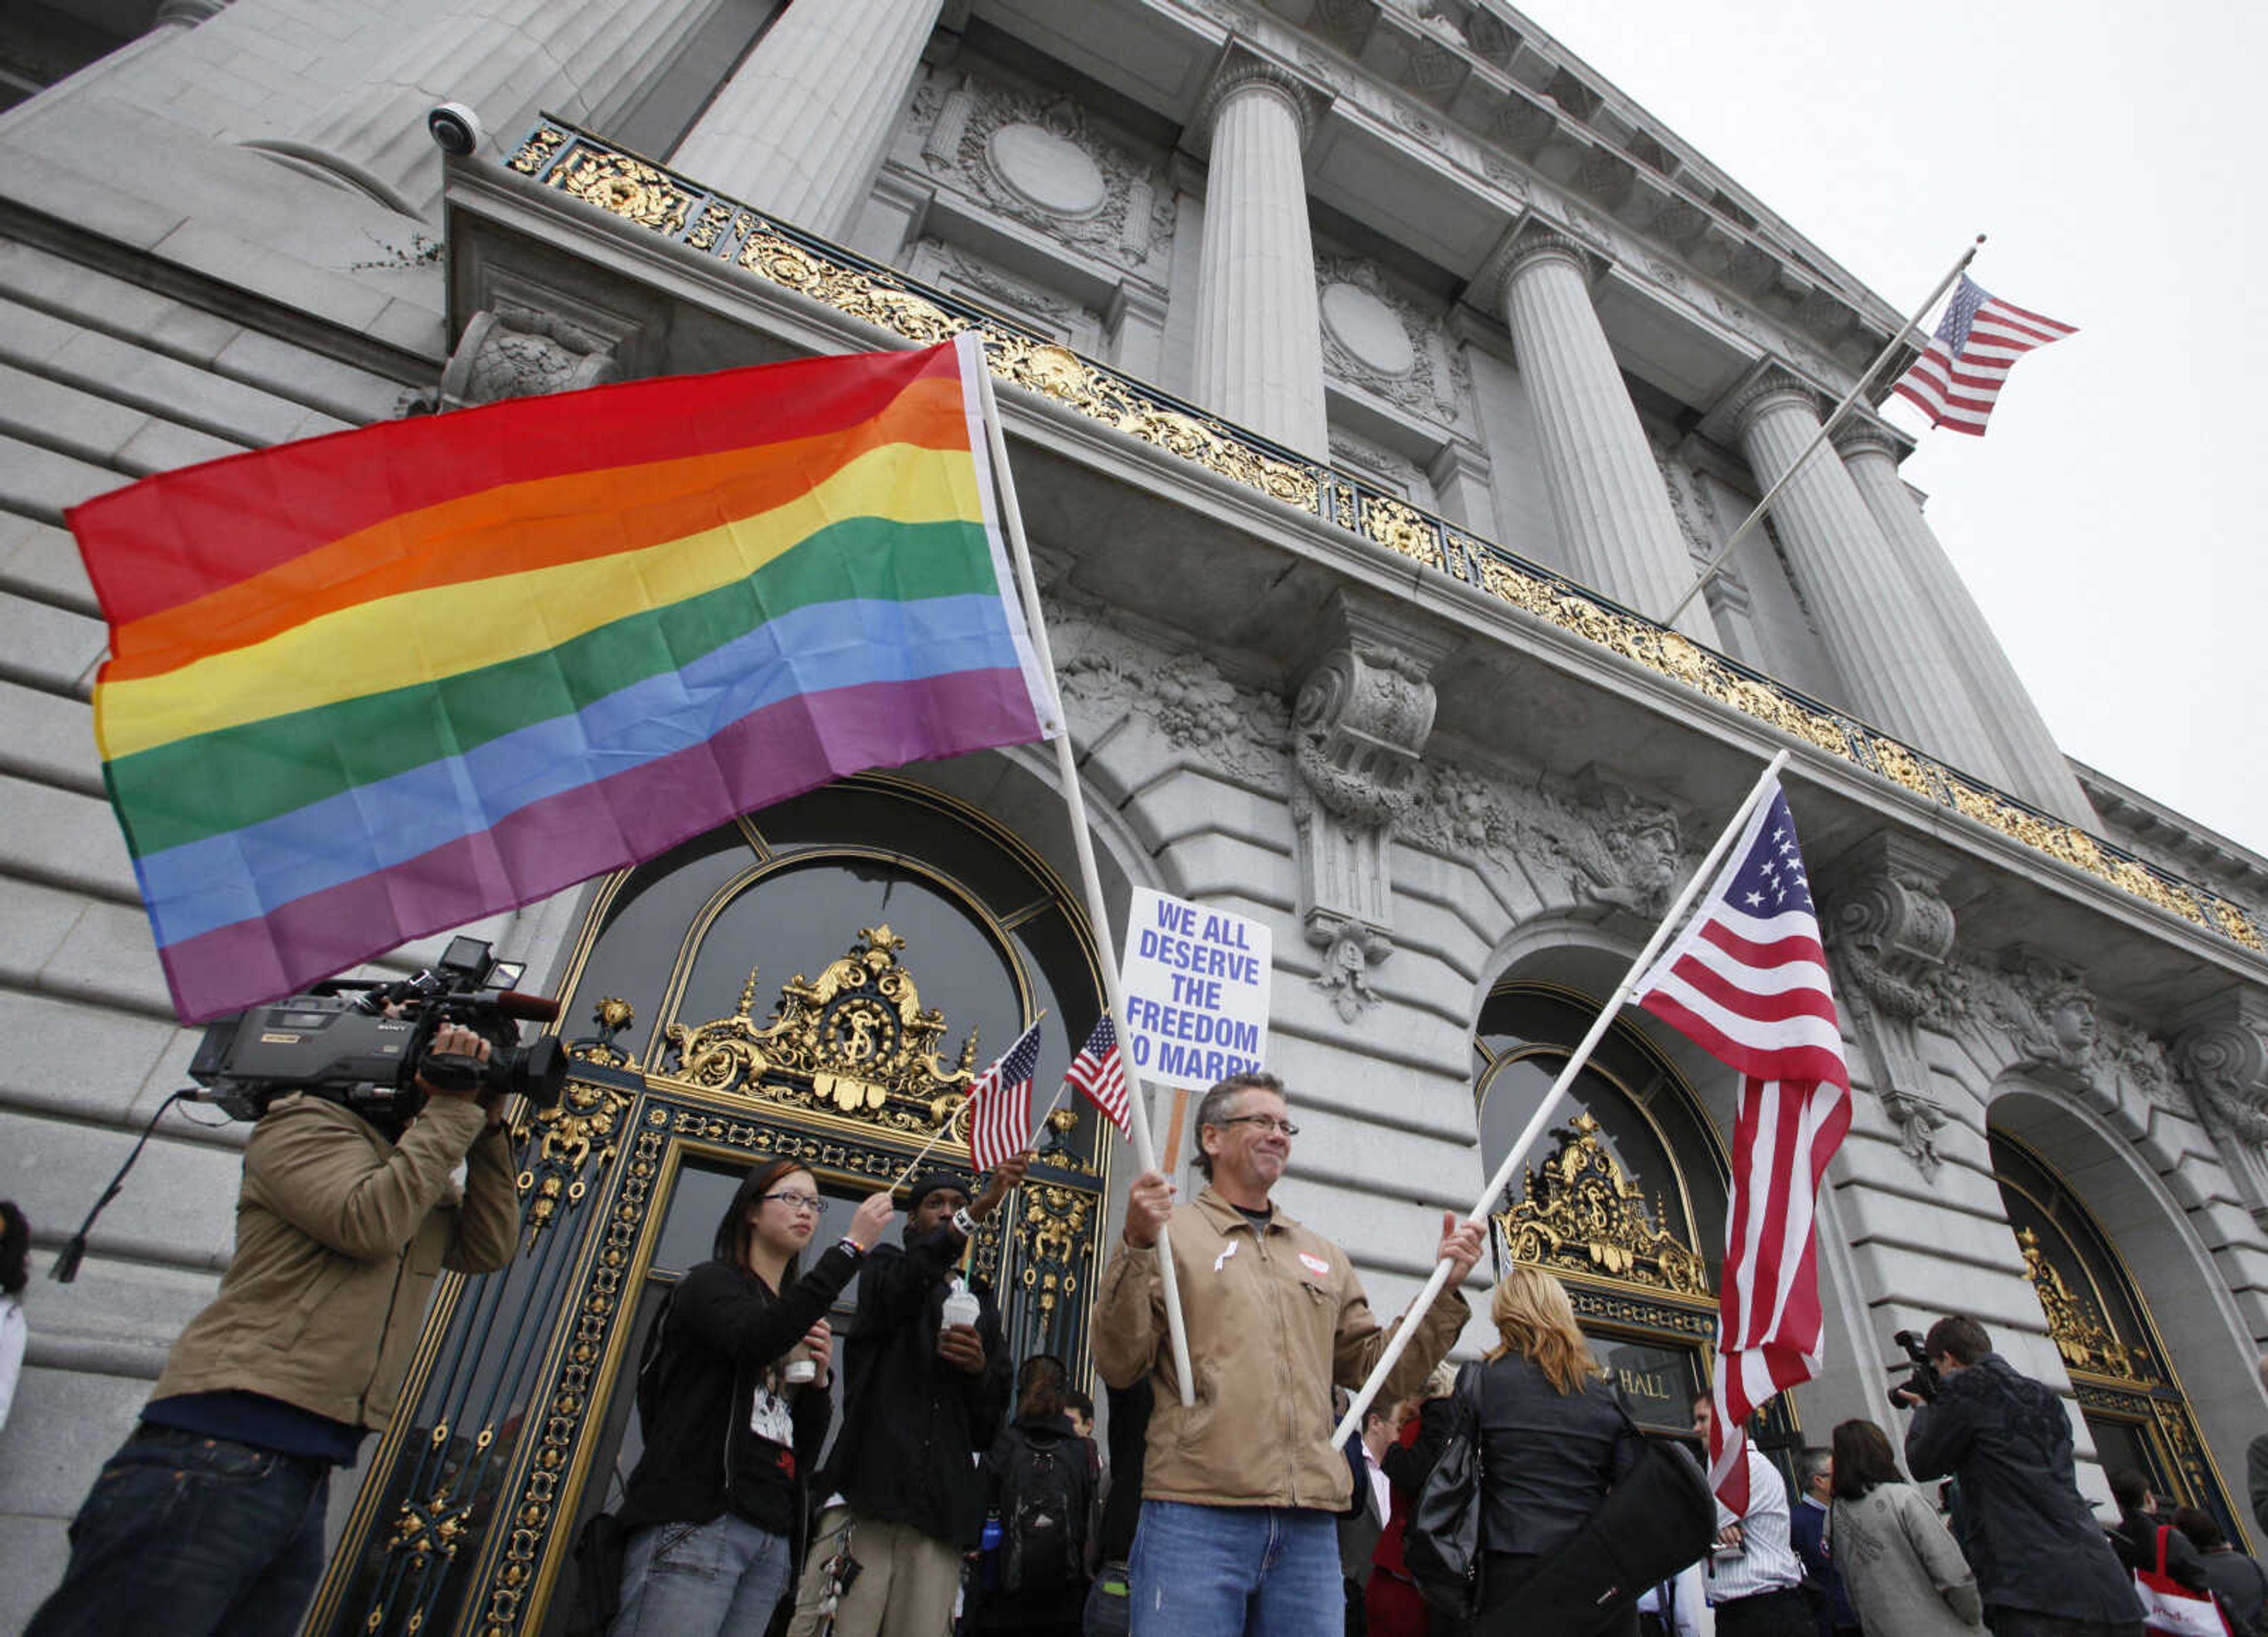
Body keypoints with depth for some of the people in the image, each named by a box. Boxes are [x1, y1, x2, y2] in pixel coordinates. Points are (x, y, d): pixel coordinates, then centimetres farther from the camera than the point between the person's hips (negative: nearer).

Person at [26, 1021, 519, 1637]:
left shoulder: (427, 1178, 20)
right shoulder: (310, 1122, -3)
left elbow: (488, 1249, 8)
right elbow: (371, 1224, -19)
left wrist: (488, 1130, 2)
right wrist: (450, 1108, -13)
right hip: (220, 1452, -8)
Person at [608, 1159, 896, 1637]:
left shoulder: (800, 1320, 21)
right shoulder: (711, 1283, 3)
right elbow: (755, 1341, -22)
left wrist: (818, 1380, 0)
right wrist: (850, 1249, -22)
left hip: (772, 1540, 6)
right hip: (694, 1523, -6)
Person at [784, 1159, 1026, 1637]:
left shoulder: (981, 1307, 21)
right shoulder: (885, 1268, 13)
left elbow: (990, 1425, 19)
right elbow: (898, 1290, -15)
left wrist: (979, 1369, -5)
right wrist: (979, 1210, -30)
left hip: (942, 1515, 3)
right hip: (867, 1494, -3)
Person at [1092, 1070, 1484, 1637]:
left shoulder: (1324, 1256, 20)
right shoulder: (1171, 1231, 2)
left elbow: (1381, 1372, 16)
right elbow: (1118, 1366, -6)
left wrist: (1446, 1291, 6)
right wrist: (1137, 1250, -19)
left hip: (1310, 1527, 5)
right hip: (1196, 1515, -4)